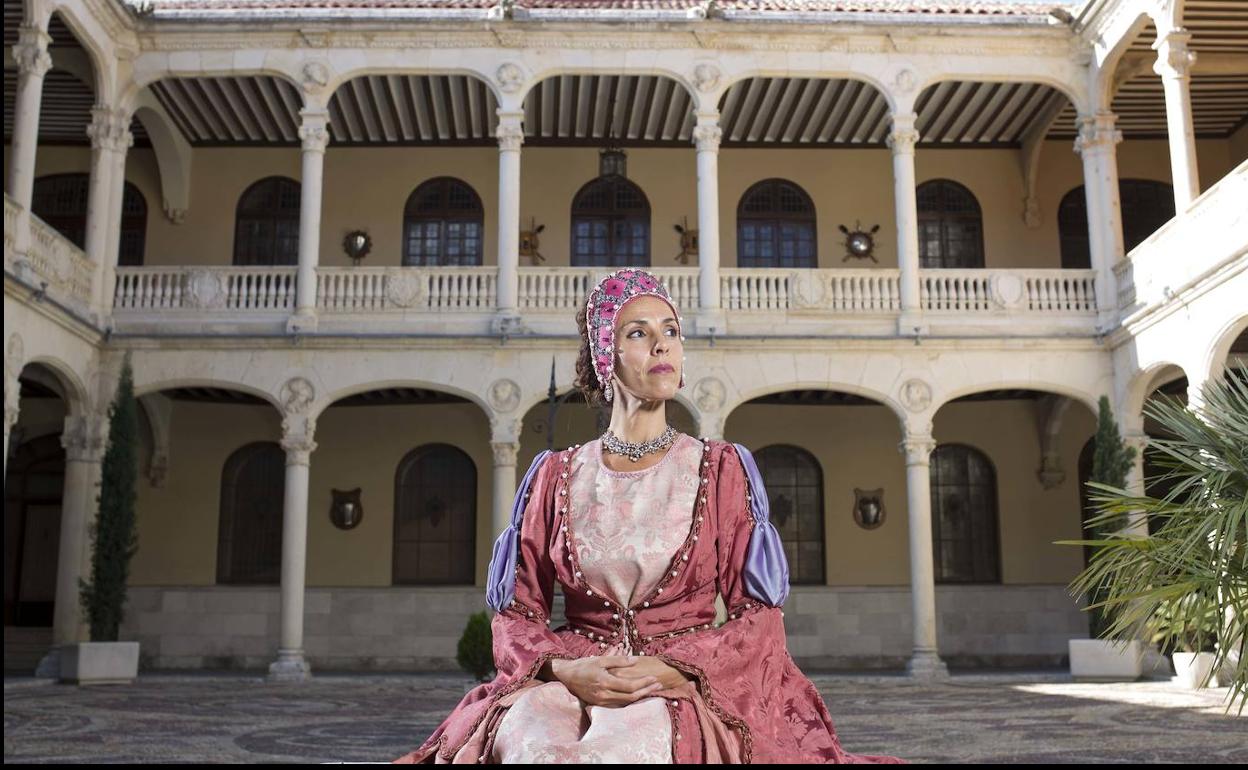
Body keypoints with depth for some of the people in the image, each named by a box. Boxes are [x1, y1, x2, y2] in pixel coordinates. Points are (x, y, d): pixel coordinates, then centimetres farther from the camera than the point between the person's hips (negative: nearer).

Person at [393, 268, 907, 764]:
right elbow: (516, 613, 10)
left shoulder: (721, 468, 8)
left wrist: (672, 670, -14)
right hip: (573, 682, 2)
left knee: (629, 737, -38)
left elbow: (760, 618, 3)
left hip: (684, 690, -1)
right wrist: (565, 668, -12)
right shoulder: (556, 475, 11)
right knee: (529, 738, -35)